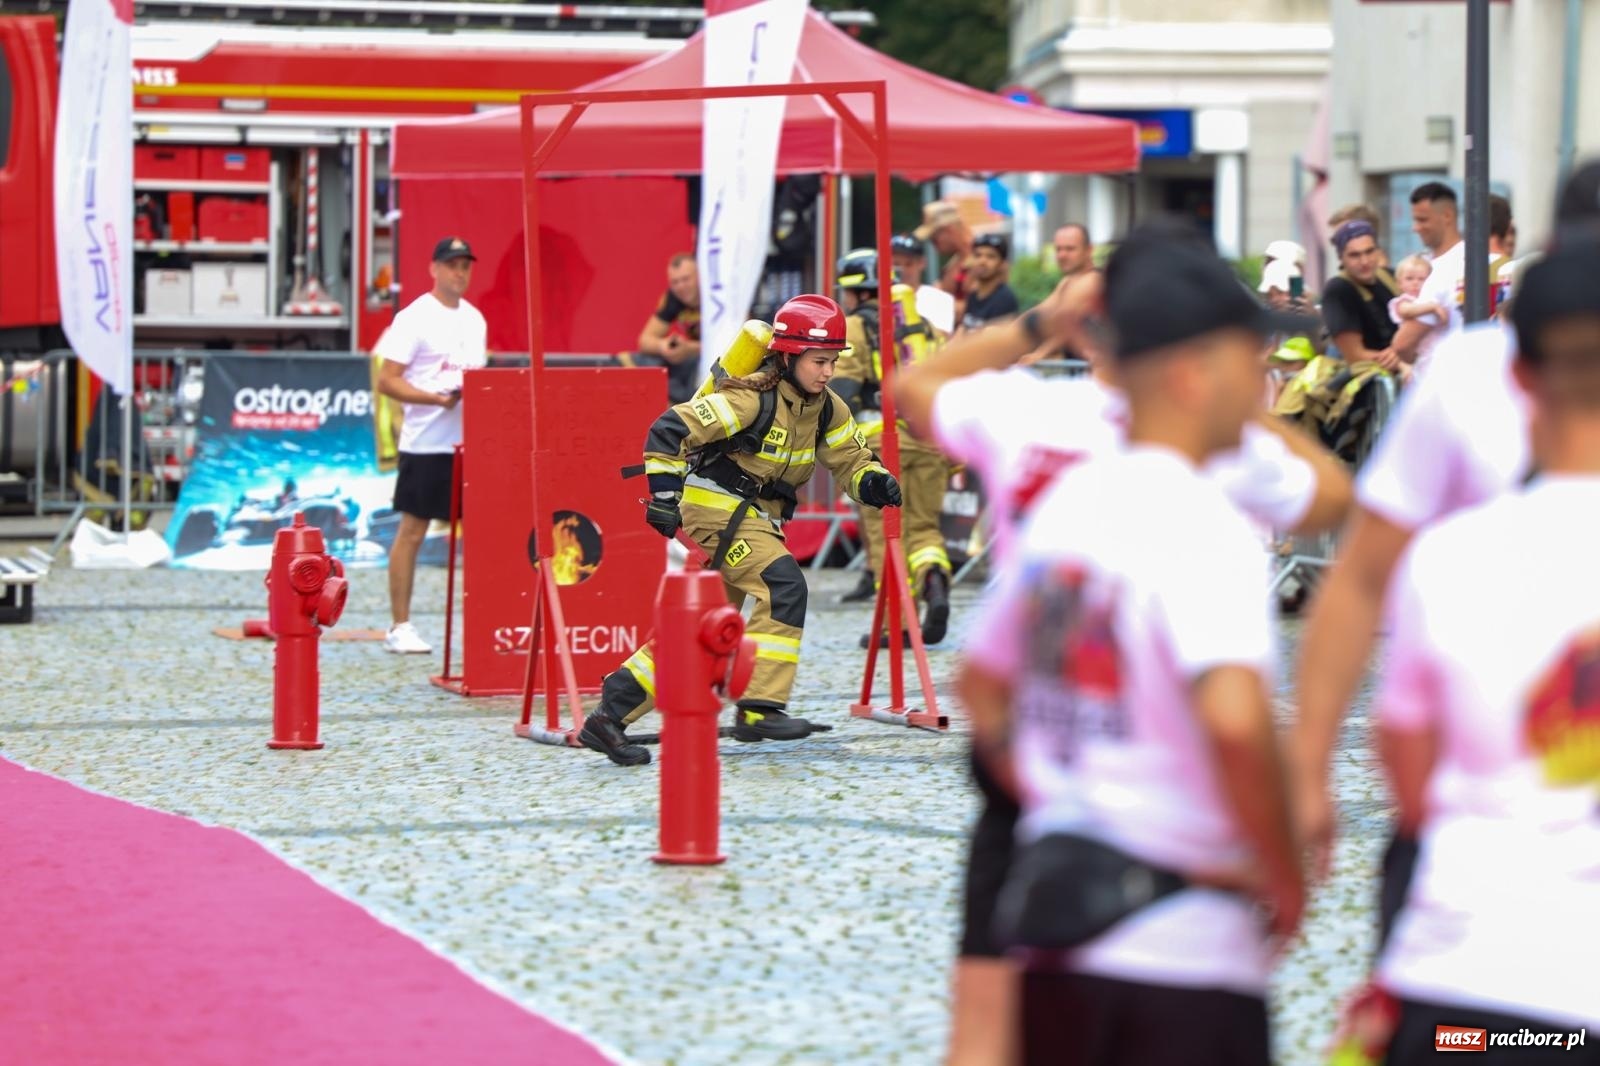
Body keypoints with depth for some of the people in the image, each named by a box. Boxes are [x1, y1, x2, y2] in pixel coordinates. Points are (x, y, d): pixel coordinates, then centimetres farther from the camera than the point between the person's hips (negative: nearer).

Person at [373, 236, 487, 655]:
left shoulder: (475, 319, 15)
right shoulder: (414, 318, -6)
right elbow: (387, 381, -11)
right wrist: (439, 399, -21)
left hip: (471, 442, 6)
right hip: (426, 443, -6)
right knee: (412, 531, -1)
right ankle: (400, 627, 4)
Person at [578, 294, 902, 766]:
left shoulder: (825, 409, 5)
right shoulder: (753, 399, -19)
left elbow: (851, 460, 11)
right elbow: (669, 430, -21)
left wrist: (874, 483, -11)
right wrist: (664, 496, -25)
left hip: (755, 517, 9)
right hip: (716, 505, -9)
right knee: (784, 587, -23)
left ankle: (609, 718, 12)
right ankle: (758, 708, -22)